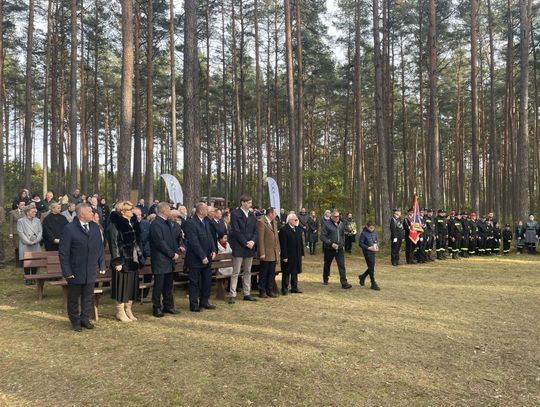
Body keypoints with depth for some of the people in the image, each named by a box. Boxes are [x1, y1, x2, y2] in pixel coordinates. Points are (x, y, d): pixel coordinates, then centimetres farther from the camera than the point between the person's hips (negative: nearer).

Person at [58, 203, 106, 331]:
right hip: (75, 272, -4)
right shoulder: (69, 229, -13)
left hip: (91, 271, 4)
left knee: (88, 297, 14)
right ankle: (75, 321, 27)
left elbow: (100, 248, 9)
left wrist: (102, 265, 4)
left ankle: (85, 319, 29)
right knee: (73, 298, 12)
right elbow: (63, 252, -12)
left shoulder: (95, 227, 3)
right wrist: (67, 272, -14)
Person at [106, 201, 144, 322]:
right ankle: (120, 312, 12)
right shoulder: (115, 225, -12)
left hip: (133, 260, 7)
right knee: (122, 285, 0)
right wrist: (117, 262, -18)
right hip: (123, 260, -7)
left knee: (132, 285, 11)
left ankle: (128, 310, 21)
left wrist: (140, 257, 14)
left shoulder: (133, 223, 10)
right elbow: (114, 244, -15)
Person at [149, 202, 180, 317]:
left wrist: (176, 252, 2)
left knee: (168, 284, 14)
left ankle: (168, 305, 25)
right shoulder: (155, 224, -14)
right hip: (160, 260, -9)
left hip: (169, 260, 9)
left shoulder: (167, 223, 15)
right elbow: (160, 242, -19)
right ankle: (157, 308, 10)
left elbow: (173, 239, 17)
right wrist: (172, 254, -15)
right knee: (159, 285, 0)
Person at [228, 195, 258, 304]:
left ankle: (247, 294, 19)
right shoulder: (235, 214, -7)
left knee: (248, 271, 11)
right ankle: (232, 295, 1)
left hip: (250, 247, 6)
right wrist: (245, 243, -15)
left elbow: (255, 231, 11)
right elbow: (236, 231, -13)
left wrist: (252, 241, -7)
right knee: (235, 272, -3)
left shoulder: (252, 215, 13)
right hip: (239, 247, -6)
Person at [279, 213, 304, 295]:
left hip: (297, 256, 7)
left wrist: (302, 254, 12)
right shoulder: (283, 230, -12)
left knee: (295, 272, 13)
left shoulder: (298, 229, 11)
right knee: (286, 273, 1)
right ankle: (284, 289, 9)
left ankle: (294, 288, 23)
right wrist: (284, 256, -17)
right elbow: (283, 245, -15)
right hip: (288, 256, -7)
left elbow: (301, 242, 15)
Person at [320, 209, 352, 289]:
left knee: (342, 266, -7)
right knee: (327, 265, 15)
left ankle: (344, 283, -9)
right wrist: (331, 244, -20)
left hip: (340, 249, 3)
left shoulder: (342, 224, 7)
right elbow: (322, 237, -13)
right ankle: (325, 279, 36)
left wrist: (343, 244, 12)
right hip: (329, 249, -3)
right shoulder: (326, 224, -9)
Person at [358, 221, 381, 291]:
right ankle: (373, 284, 4)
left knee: (371, 267, 14)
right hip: (367, 252, -6)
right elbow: (361, 243, -10)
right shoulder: (364, 233, -12)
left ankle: (362, 277, 37)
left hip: (373, 252, 6)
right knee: (371, 268, -4)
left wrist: (377, 246, -5)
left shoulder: (374, 233, 4)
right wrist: (368, 248, -19)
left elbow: (377, 240, 15)